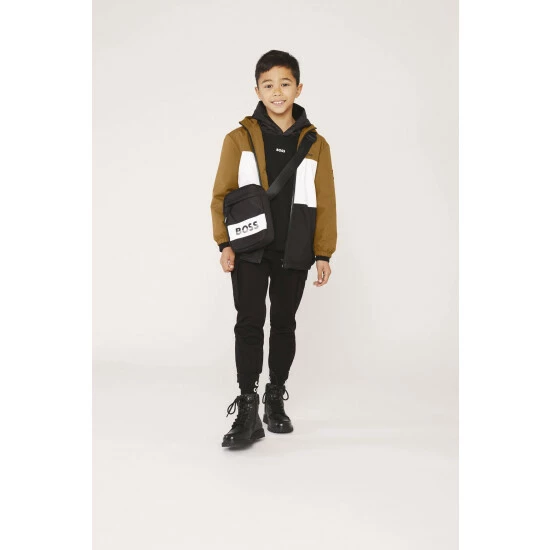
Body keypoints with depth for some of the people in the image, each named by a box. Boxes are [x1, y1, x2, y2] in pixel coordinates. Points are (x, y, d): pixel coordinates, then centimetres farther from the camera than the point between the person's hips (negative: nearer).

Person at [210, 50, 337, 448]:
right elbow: (222, 194, 2)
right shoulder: (239, 139, 1)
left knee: (284, 324, 11)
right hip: (249, 250, -1)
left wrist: (324, 254, 2)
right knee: (249, 324, -6)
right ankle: (248, 410, -1)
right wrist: (225, 243, -7)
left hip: (294, 253, 2)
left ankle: (276, 399, 27)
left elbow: (325, 203, 5)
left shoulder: (316, 144, 4)